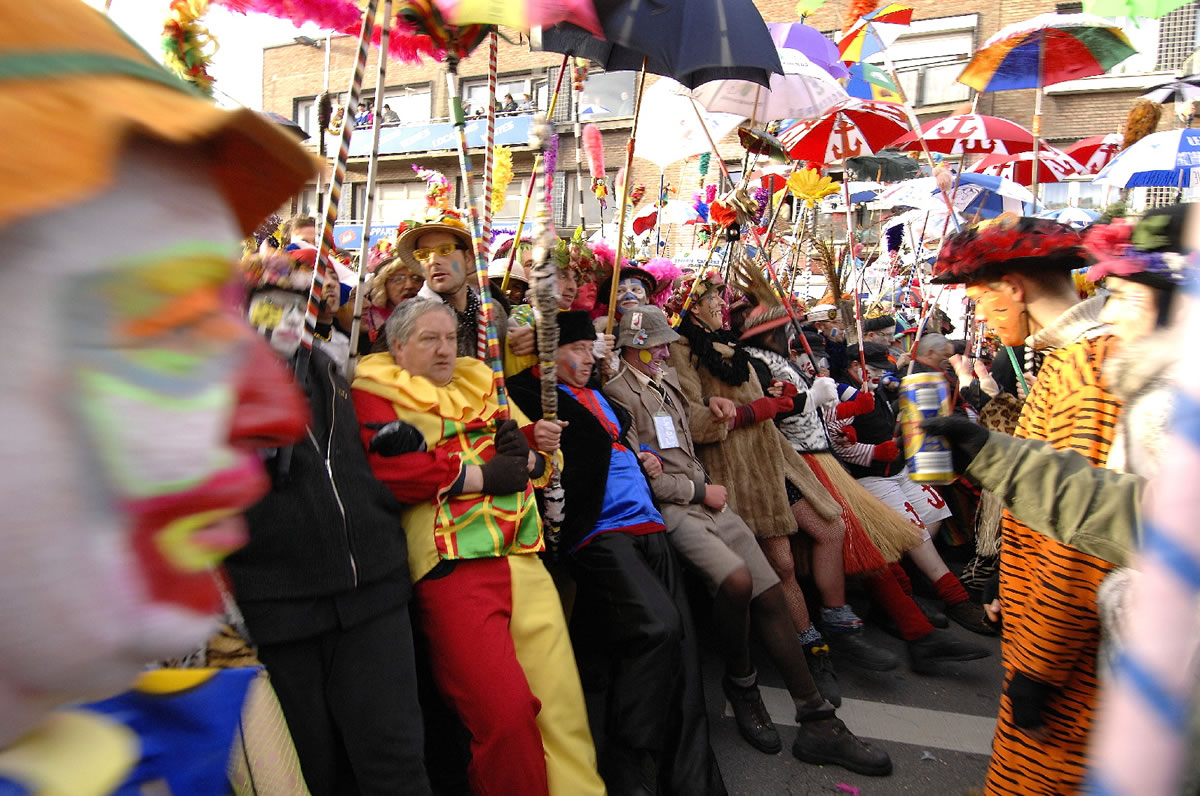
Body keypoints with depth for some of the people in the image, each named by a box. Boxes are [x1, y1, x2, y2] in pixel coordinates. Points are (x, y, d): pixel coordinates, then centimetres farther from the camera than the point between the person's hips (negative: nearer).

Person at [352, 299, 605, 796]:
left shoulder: (480, 384, 23)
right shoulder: (376, 394, 6)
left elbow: (541, 455, 25)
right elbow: (393, 472, -13)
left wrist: (528, 455, 1)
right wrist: (485, 476, -7)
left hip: (524, 556, 6)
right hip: (452, 565, -5)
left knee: (563, 701, 4)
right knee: (505, 711, -12)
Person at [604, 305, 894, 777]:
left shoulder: (667, 380, 19)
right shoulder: (620, 394, -7)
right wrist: (700, 490, -7)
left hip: (703, 499, 8)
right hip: (668, 509, -8)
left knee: (770, 594, -2)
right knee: (736, 578, -30)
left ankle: (817, 723, 4)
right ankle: (740, 684, -1)